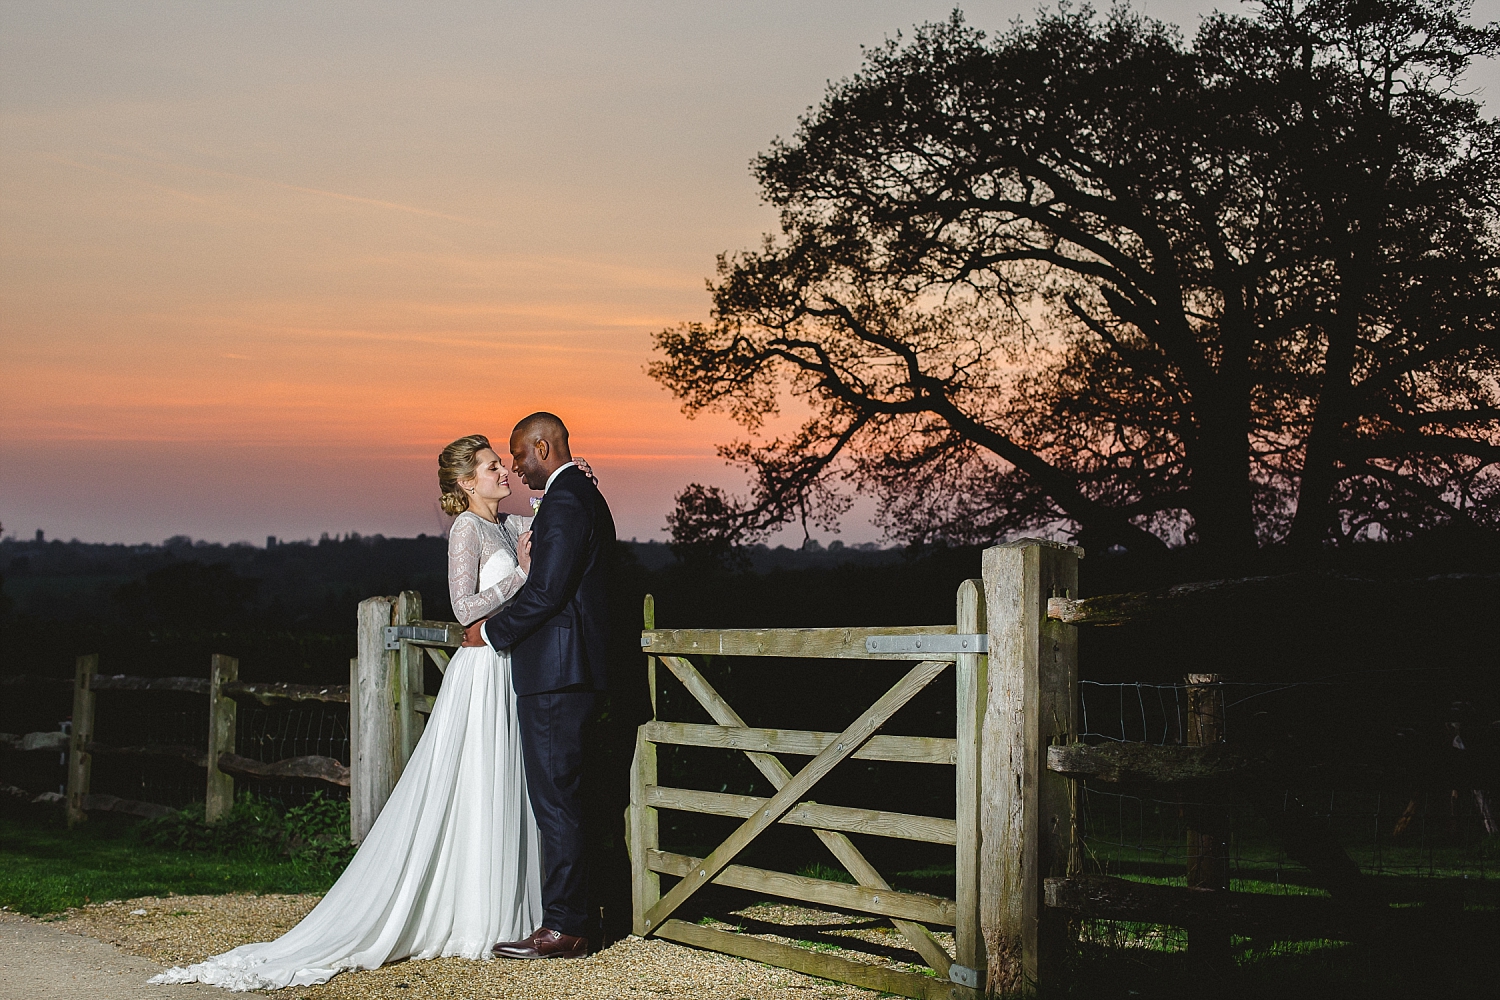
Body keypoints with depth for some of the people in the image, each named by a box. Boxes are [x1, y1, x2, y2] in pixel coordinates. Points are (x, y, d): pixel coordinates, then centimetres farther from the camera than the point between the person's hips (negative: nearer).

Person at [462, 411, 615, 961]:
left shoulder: (563, 500, -13)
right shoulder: (586, 495, 20)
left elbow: (546, 590, -20)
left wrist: (492, 631, -7)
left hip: (555, 670, -11)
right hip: (572, 669, 11)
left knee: (555, 797, -7)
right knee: (560, 796, 14)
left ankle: (564, 927, -3)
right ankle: (570, 915, 19)